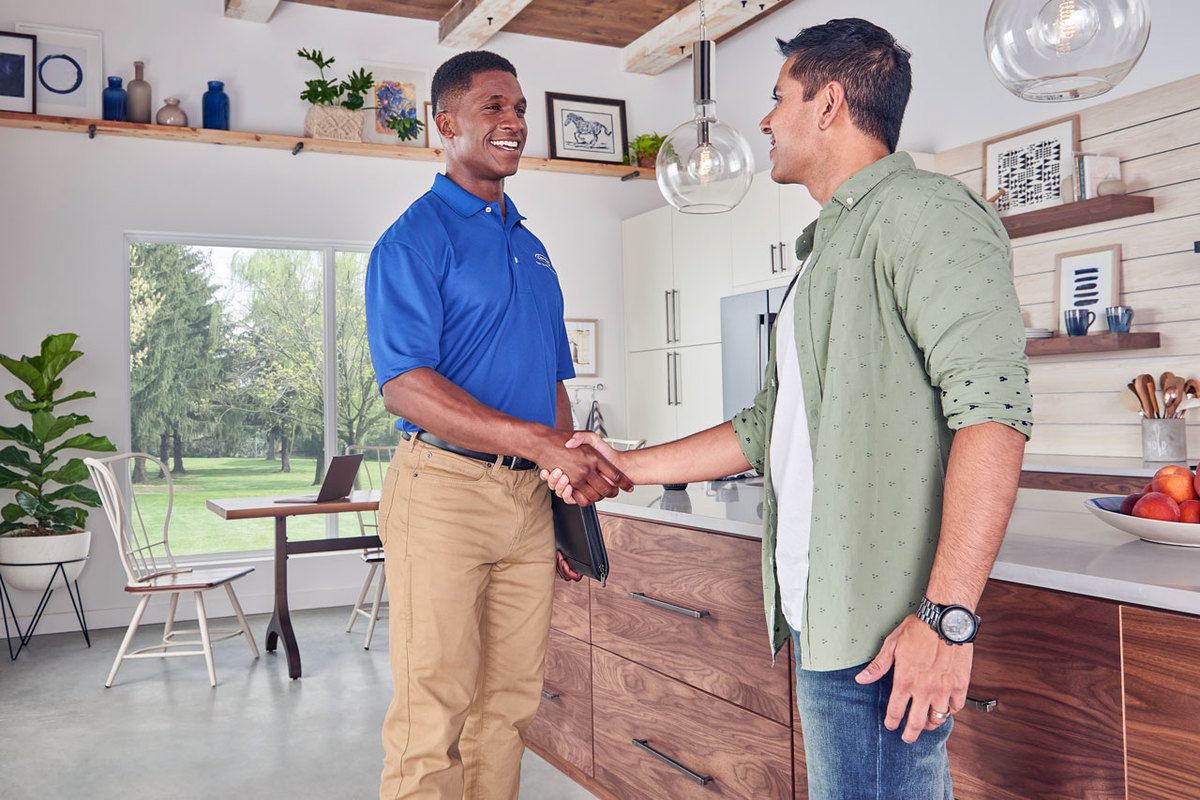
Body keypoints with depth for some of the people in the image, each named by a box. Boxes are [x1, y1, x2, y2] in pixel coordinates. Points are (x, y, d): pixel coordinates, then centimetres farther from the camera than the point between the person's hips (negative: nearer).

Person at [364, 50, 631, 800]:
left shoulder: (531, 246, 18)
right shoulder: (416, 238, -5)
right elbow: (405, 386, -17)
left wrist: (577, 486, 14)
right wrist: (545, 443, -24)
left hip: (530, 497, 7)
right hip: (445, 489, -7)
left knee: (511, 703, 13)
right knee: (434, 715, -1)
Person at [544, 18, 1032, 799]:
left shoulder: (923, 211, -8)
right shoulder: (827, 250, 22)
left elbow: (992, 406, -20)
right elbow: (771, 428, 24)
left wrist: (948, 616, -25)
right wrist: (631, 466, 21)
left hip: (882, 627, -9)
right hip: (823, 617, 9)